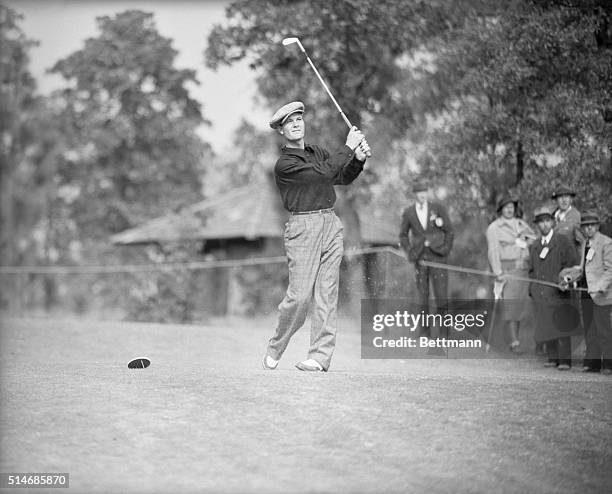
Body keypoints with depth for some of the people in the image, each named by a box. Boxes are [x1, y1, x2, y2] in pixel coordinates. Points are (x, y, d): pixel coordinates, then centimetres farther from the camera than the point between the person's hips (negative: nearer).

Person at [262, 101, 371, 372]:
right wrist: (348, 148, -9)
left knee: (327, 292, -1)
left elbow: (343, 177, 16)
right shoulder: (284, 164, -7)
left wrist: (358, 159, -2)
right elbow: (324, 173, -16)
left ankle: (320, 356, -1)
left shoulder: (318, 152, 19)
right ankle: (275, 349, 8)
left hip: (331, 223, 6)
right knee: (300, 294, -11)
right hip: (303, 226, -6)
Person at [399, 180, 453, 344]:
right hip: (420, 257, 1)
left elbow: (449, 231, 7)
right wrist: (410, 252, 4)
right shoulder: (408, 212, 3)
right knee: (423, 295, 2)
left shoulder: (438, 208, 0)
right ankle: (425, 329, 12)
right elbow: (403, 235, 15)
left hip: (438, 255, -1)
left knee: (441, 294, -7)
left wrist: (446, 250, 1)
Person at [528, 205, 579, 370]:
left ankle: (565, 360, -6)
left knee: (561, 325, -8)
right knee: (545, 326, 3)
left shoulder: (563, 241, 1)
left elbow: (572, 263, -1)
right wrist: (532, 291, 12)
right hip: (540, 293, 5)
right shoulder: (534, 246, 16)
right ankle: (553, 358, 11)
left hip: (559, 292, -5)